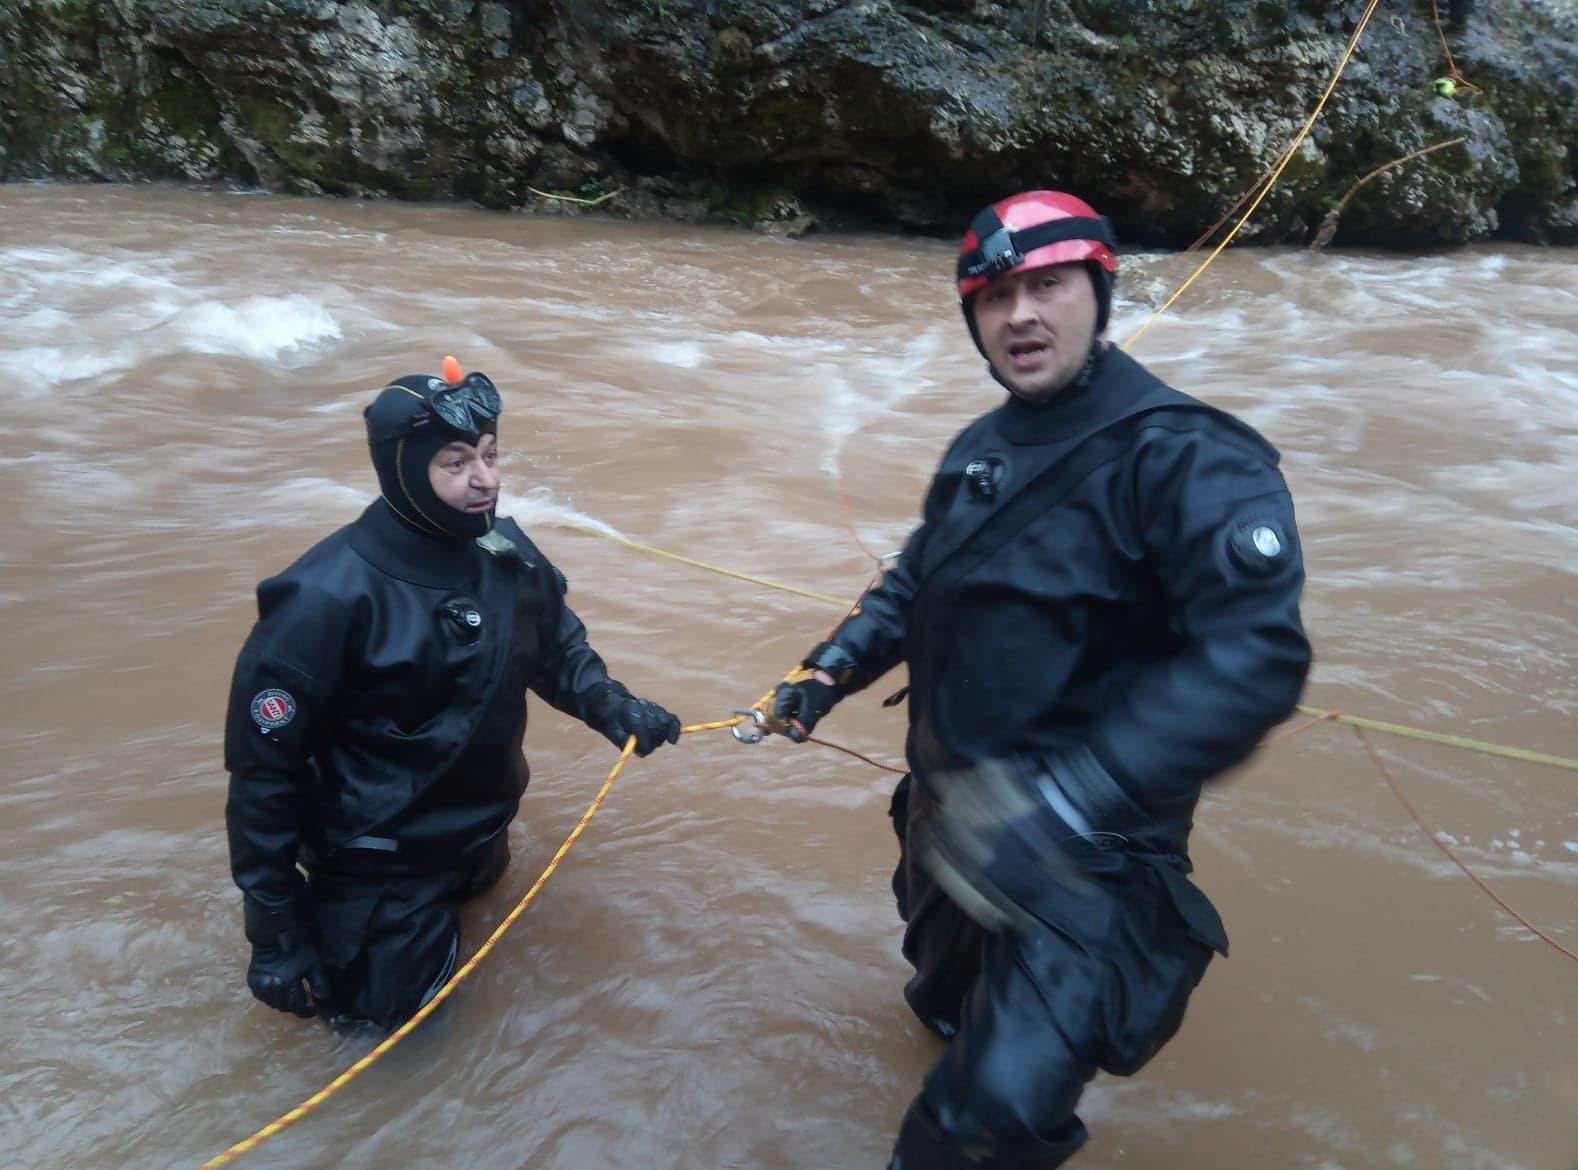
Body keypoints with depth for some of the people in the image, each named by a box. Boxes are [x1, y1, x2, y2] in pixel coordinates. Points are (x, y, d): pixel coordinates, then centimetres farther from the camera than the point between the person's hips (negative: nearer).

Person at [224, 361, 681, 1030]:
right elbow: (262, 767, -23)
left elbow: (557, 649, 6)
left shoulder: (505, 554, -13)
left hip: (479, 827, 7)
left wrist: (611, 706, -15)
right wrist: (274, 931, -19)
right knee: (380, 1008, 8)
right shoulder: (325, 597, -31)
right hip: (379, 848, -6)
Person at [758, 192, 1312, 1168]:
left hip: (1086, 856, -7)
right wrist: (831, 672, 4)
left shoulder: (1185, 456, -22)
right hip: (950, 807, 8)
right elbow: (917, 582, 18)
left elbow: (1255, 658, -33)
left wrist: (1062, 807, -39)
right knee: (944, 974, 32)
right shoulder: (981, 450, 5)